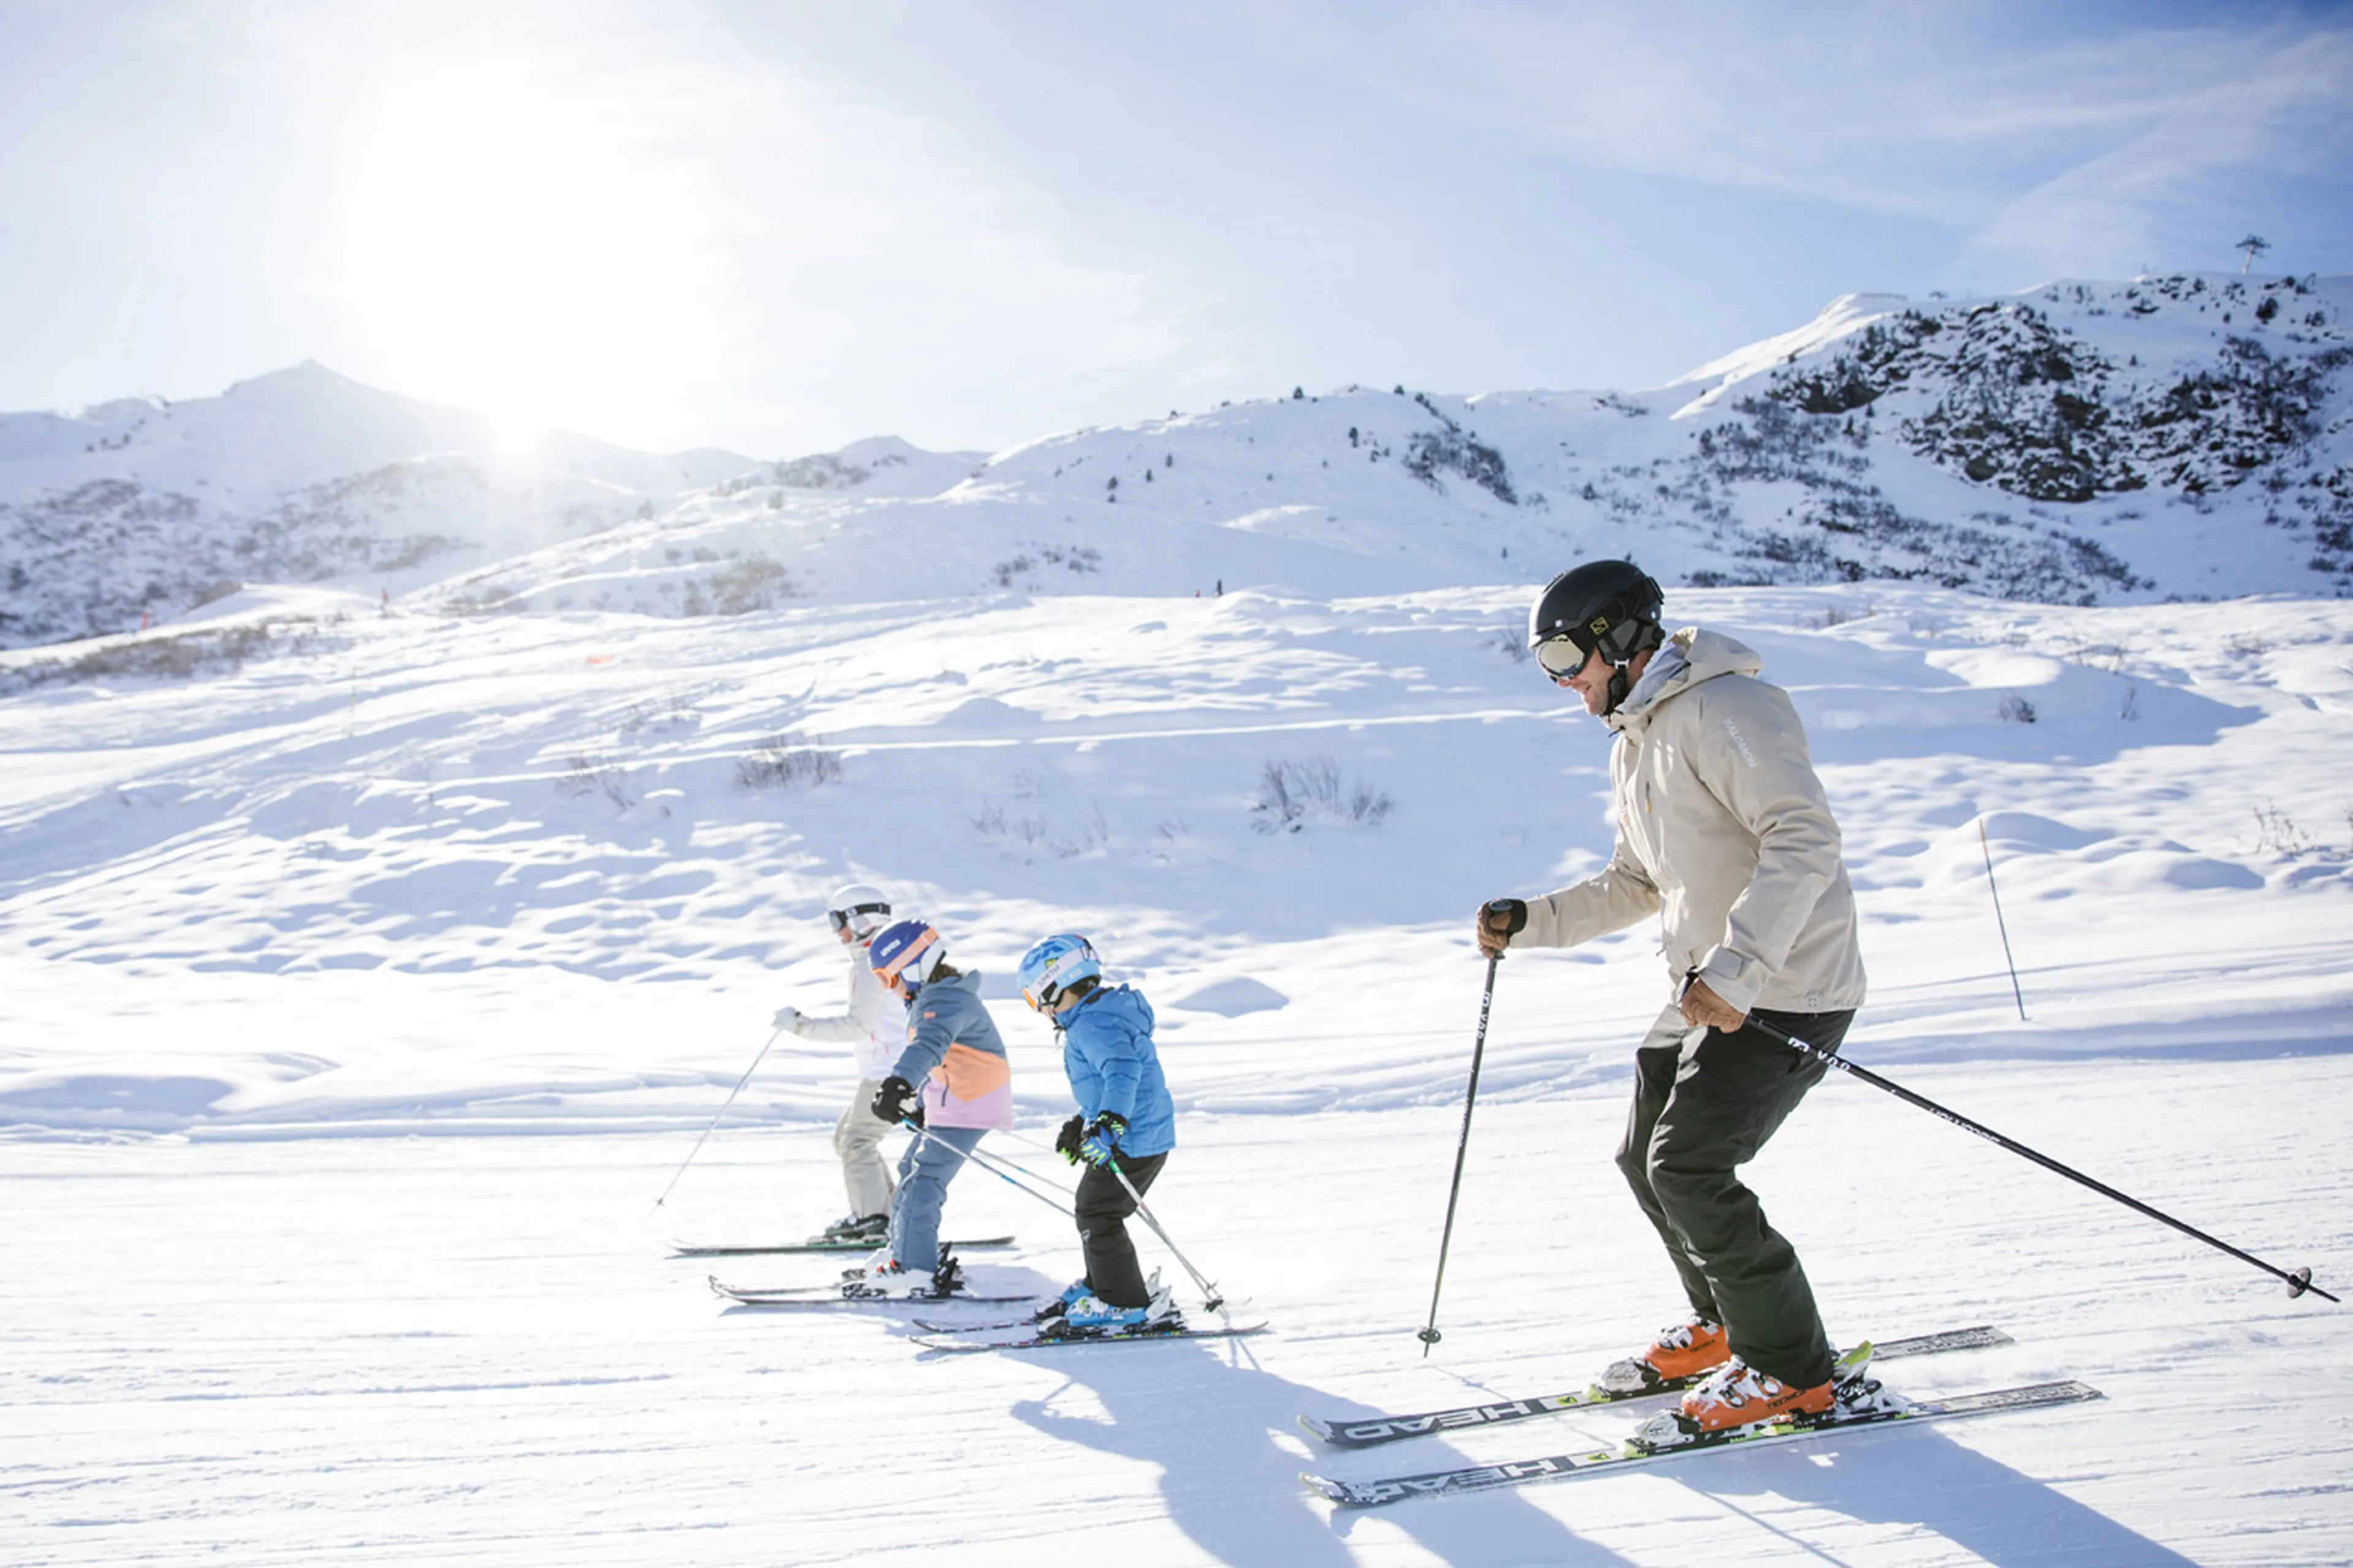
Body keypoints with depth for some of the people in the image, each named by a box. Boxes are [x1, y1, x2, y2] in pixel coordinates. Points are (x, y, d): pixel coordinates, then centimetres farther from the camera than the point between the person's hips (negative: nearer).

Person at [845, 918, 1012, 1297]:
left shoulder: (945, 1001, -23)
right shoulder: (933, 997, 13)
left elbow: (929, 1046, -43)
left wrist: (898, 1084, -57)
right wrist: (921, 1103, 33)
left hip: (969, 1107, -11)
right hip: (948, 1104, 11)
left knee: (922, 1179, -13)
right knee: (913, 1168, 19)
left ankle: (913, 1270, -11)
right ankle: (907, 1253, 29)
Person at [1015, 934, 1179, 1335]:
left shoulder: (1093, 1024, -18)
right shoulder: (1098, 1016, 16)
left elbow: (1123, 1072, -34)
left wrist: (1108, 1124, -42)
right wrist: (1082, 1124, 34)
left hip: (1133, 1140, -11)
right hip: (1148, 1136, 11)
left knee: (1097, 1216, -5)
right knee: (1093, 1212, 20)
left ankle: (1128, 1305, 1)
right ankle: (1103, 1287, 33)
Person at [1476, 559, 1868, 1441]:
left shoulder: (1726, 710, -17)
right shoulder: (1634, 743, 15)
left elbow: (1806, 841, -28)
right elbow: (1634, 887, 22)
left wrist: (1737, 969, -35)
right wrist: (1530, 923, 9)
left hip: (1787, 989, -10)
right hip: (1712, 988, 10)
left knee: (1686, 1170, -12)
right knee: (1646, 1161, 13)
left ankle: (1794, 1372, 3)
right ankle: (1727, 1325, 33)